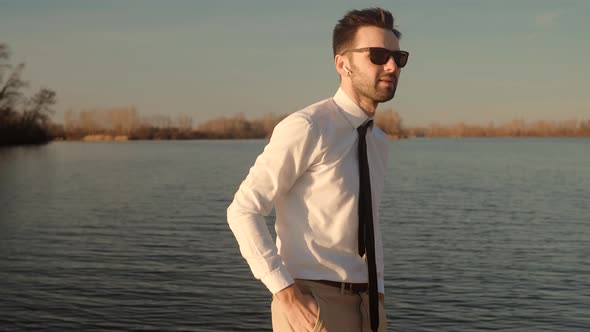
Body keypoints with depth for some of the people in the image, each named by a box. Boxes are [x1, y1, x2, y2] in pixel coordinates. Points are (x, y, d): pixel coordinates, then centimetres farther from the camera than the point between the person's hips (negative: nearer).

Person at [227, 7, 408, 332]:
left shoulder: (378, 142, 12)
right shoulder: (305, 128, -13)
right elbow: (243, 211, -15)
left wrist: (377, 297, 12)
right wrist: (286, 294, -19)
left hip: (363, 304, 8)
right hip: (310, 305, -7)